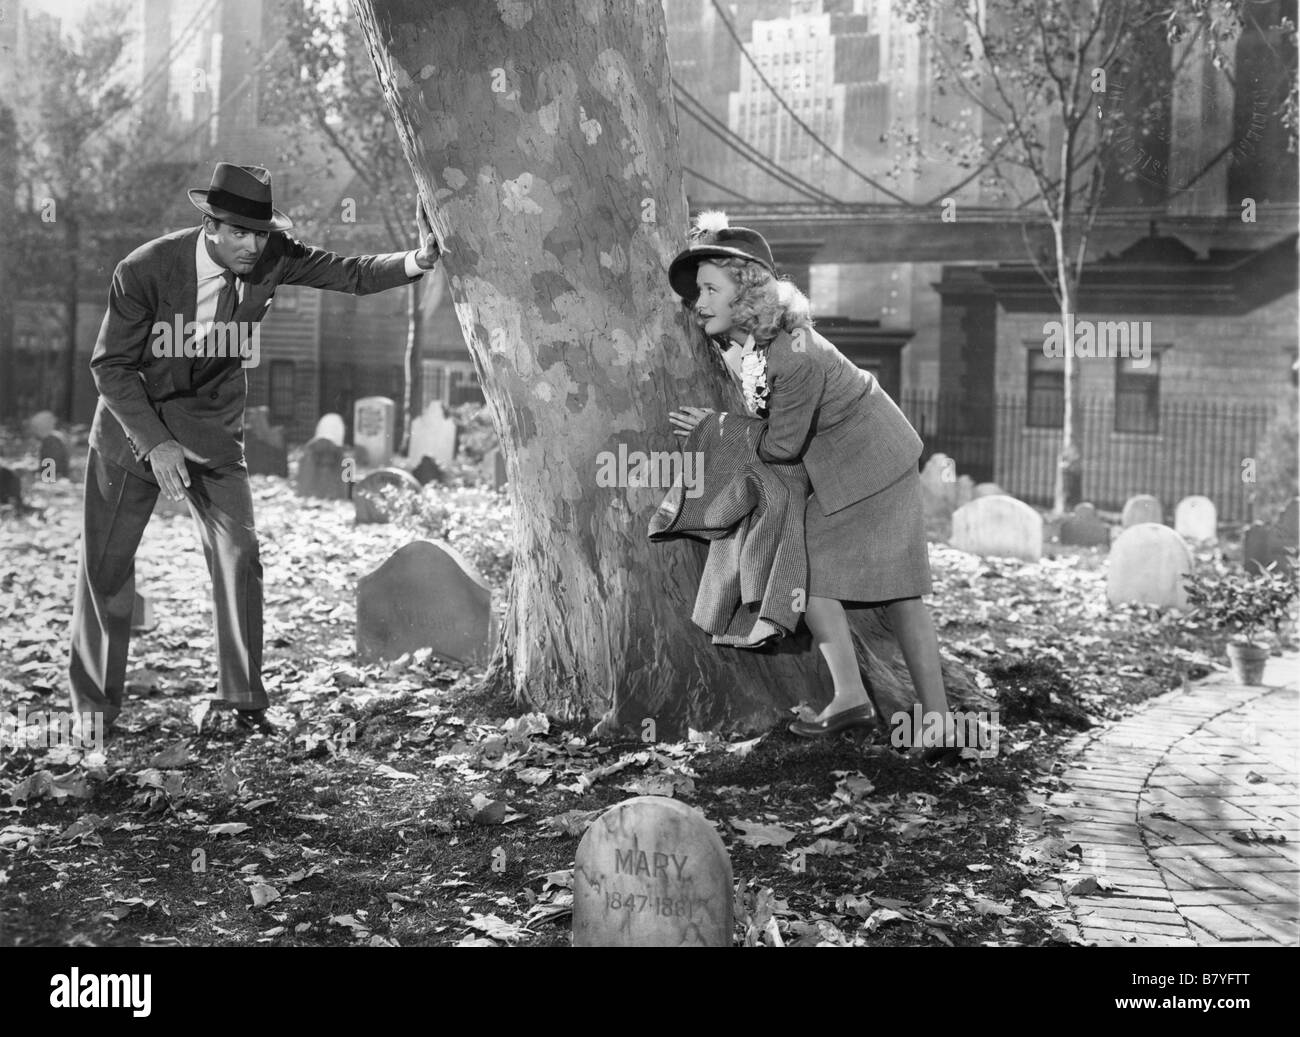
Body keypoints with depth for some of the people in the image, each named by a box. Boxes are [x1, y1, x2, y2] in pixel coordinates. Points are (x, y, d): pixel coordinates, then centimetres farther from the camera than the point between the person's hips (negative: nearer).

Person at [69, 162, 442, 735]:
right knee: (105, 564, 2)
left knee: (238, 555, -6)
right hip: (132, 419, -2)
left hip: (212, 427, 3)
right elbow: (111, 364, -18)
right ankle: (93, 708, 15)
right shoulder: (145, 269, -24)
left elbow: (352, 273, -8)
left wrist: (416, 261, -27)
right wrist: (155, 443, -25)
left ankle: (243, 699, 5)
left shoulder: (271, 255, -14)